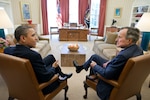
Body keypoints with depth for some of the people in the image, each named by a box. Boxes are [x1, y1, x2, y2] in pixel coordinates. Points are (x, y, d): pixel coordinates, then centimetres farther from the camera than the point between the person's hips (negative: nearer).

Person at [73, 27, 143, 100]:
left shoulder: (123, 55, -39)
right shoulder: (138, 49, -10)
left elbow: (106, 74, -30)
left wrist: (95, 66, -14)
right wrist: (110, 62, -4)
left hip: (114, 78, -8)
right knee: (94, 56, 12)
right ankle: (82, 67, 36)